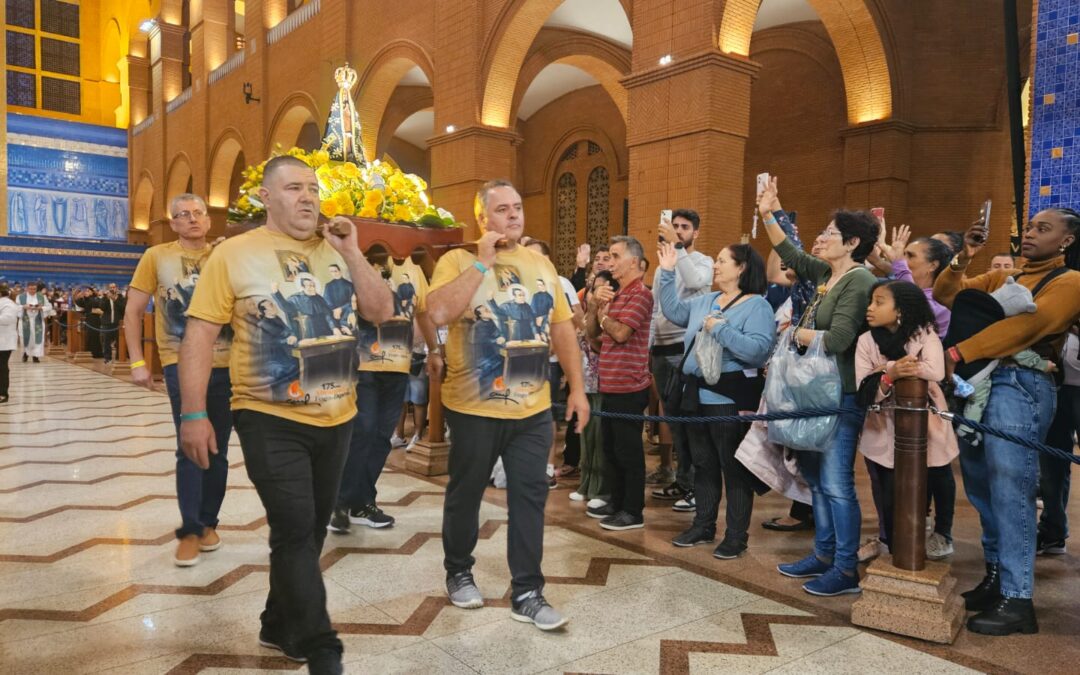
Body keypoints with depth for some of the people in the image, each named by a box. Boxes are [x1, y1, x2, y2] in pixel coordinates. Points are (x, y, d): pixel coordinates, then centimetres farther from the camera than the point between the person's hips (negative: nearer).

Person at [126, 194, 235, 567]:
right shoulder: (157, 256, 1)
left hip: (226, 364, 3)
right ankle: (190, 530, 6)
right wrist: (137, 362, -4)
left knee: (217, 449, 10)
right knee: (190, 448, -6)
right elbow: (132, 311, 3)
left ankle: (208, 522, 25)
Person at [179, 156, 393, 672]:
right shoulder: (234, 253, -5)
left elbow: (381, 312, 1)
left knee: (309, 531, 16)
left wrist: (351, 252, -9)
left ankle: (280, 626, 36)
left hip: (336, 418, 5)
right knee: (295, 532, -8)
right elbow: (199, 335, -7)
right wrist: (193, 415, -12)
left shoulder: (335, 253, 7)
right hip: (271, 420, -5)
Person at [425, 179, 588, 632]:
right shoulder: (458, 261, -7)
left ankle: (526, 592, 17)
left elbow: (562, 327, 12)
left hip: (533, 409, 4)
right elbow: (439, 313, -25)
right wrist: (483, 262, -20)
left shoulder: (541, 264, 9)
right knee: (465, 493, 13)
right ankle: (459, 572, 36)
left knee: (530, 498, 6)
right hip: (474, 407, -3)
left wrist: (577, 388, 8)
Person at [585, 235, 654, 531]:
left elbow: (621, 333, -21)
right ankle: (617, 501, 28)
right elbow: (591, 333, 14)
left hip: (628, 386, -9)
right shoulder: (615, 294, 17)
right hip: (609, 385, 9)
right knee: (611, 447, 16)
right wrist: (594, 304, -2)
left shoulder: (640, 294, -12)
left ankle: (633, 511, 8)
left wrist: (603, 313, -5)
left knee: (628, 450, -2)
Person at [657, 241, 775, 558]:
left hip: (730, 399, -8)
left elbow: (759, 350, -22)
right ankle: (703, 526, 29)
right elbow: (673, 310, 20)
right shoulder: (705, 301, 13)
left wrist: (721, 329, -21)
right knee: (703, 464, 16)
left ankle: (736, 535, 14)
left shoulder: (757, 305, -10)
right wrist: (667, 273, 14)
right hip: (697, 395, 8)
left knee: (734, 468, 3)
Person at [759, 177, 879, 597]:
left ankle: (846, 570, 8)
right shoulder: (826, 274, 10)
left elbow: (838, 338, -24)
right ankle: (824, 555, 28)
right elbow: (790, 255, 24)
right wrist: (768, 215, 18)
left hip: (842, 395, -9)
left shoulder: (859, 281, -15)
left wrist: (798, 333, -7)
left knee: (836, 483, -4)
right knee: (815, 475, 15)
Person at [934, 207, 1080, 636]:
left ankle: (1017, 600, -3)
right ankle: (996, 576, 22)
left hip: (1020, 387, -7)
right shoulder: (1002, 277, 21)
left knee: (1009, 491, -9)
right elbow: (947, 295, 16)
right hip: (977, 382, 7)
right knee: (981, 487, 11)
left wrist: (958, 353, -22)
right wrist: (963, 258, 0)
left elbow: (1025, 326, -15)